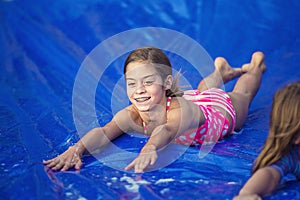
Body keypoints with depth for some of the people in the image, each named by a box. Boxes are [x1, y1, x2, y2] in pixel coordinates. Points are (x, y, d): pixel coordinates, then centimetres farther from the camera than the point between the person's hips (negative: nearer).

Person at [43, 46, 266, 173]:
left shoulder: (181, 109, -55)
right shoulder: (132, 115, -42)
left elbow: (166, 130, -76)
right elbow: (103, 131, -56)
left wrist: (150, 148, -98)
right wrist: (76, 150, -76)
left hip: (224, 107, -3)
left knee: (243, 92, 33)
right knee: (201, 91, 40)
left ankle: (255, 65, 64)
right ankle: (223, 70, 71)